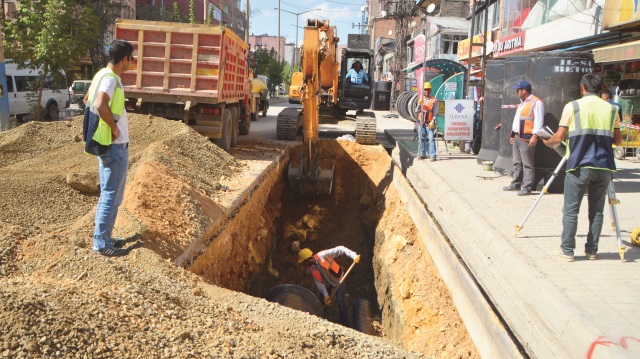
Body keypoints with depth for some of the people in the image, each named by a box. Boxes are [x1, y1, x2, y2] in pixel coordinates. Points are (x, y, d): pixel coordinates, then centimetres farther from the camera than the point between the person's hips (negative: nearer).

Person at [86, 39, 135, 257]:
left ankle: (103, 238, 26)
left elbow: (87, 100, 26)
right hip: (115, 147, -10)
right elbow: (101, 105, -36)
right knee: (111, 196, -3)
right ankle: (101, 244, 4)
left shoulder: (102, 75, 11)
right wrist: (113, 127, -21)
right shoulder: (110, 78, -18)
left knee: (108, 195, 17)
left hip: (108, 146, 10)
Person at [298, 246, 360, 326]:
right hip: (327, 284, 5)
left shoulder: (322, 255, -32)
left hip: (338, 279, -5)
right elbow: (318, 282, -13)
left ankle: (345, 325, -4)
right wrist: (325, 295, -24)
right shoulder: (310, 269, -14)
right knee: (323, 302, 10)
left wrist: (354, 256, -46)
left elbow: (340, 249, -36)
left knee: (341, 301, -13)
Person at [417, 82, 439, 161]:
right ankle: (422, 154, 17)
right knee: (422, 138, 8)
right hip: (421, 122, 4)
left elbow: (435, 113, -2)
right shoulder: (421, 99, 14)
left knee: (431, 139, -9)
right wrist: (419, 104, -10)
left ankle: (432, 155, -10)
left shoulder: (434, 100, 1)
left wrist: (433, 121, -14)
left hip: (430, 123, -4)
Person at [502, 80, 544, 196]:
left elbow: (538, 120, -17)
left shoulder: (536, 102, -10)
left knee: (527, 164, -6)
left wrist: (535, 136, -24)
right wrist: (513, 134, 23)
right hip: (517, 137, 10)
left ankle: (527, 187, -4)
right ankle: (516, 184, 24)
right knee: (517, 163, 16)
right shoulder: (522, 103, 21)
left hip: (527, 138, -10)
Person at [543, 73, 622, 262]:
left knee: (571, 210, 4)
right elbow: (618, 140, 12)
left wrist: (547, 142, 17)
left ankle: (567, 250, 6)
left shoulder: (572, 107, -3)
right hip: (603, 167, 3)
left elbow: (559, 138, -4)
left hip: (579, 166, -3)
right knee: (597, 211, 11)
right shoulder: (611, 109, 7)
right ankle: (592, 250, 17)